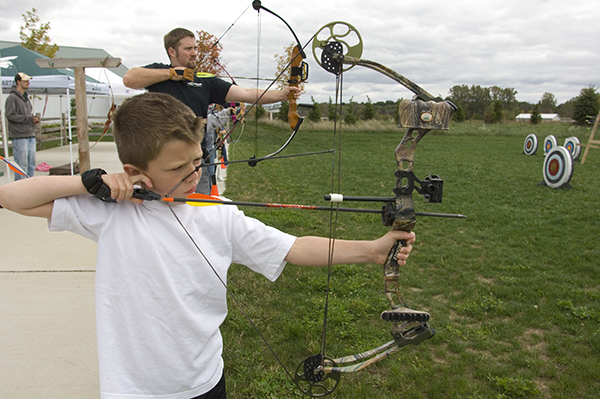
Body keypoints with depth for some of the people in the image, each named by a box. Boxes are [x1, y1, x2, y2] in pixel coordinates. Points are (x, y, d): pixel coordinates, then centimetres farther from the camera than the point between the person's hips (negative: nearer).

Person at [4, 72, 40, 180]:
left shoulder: (26, 97, 19)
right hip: (19, 136, -8)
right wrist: (28, 118, -15)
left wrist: (34, 119, 4)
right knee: (21, 164, -6)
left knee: (31, 162, 9)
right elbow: (10, 115, -14)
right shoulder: (12, 98, -6)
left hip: (30, 135, 8)